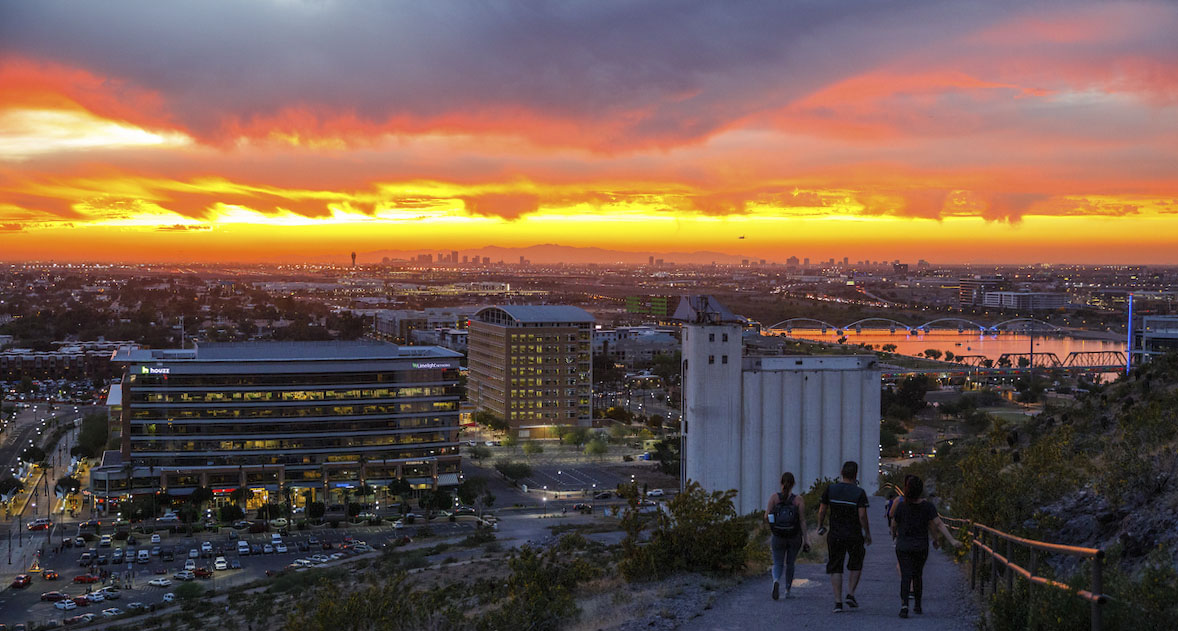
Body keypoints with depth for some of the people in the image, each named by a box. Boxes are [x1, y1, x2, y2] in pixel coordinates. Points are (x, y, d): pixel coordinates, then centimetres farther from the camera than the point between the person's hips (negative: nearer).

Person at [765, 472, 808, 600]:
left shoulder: (774, 497, -8)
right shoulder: (798, 500, -8)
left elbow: (766, 516, -12)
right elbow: (803, 521, -11)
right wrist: (805, 540, -7)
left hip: (778, 537, -1)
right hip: (795, 537, 1)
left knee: (777, 564, 10)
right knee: (790, 563, 22)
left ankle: (776, 581, -22)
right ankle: (787, 591, 29)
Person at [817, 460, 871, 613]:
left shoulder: (830, 489, -3)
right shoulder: (859, 493, -9)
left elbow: (822, 511, 0)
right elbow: (862, 516, -14)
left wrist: (820, 526, 16)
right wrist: (867, 534, -2)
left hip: (835, 536, 1)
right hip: (854, 535, -1)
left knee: (835, 569, 5)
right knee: (856, 566, 20)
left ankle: (838, 602, -2)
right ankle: (850, 594, 8)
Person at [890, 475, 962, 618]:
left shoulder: (901, 506, -12)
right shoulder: (928, 506, -11)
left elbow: (894, 524, 1)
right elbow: (939, 524, -16)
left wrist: (894, 534, 23)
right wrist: (952, 540, -16)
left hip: (903, 546, -1)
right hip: (921, 547, 1)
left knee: (906, 575, -4)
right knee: (918, 575, 18)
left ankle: (904, 604, -23)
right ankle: (917, 605, 27)